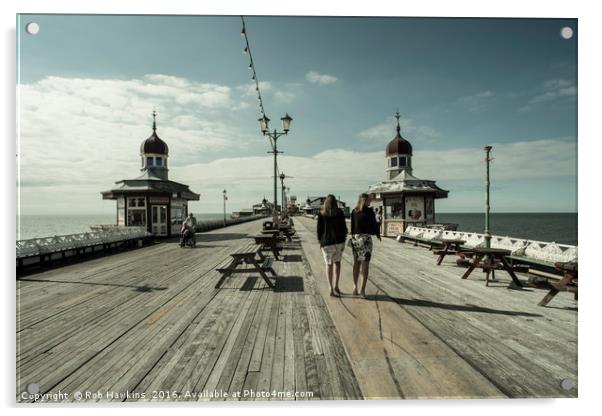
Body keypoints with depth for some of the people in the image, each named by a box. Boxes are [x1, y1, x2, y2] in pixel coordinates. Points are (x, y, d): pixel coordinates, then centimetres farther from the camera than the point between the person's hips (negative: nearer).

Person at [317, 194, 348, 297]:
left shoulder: (321, 214, -3)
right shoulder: (339, 212, -2)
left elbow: (319, 229, -1)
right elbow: (344, 227, 0)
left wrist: (320, 241, 9)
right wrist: (344, 238, 10)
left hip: (327, 242, -1)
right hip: (339, 240, 1)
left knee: (329, 264, 8)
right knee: (337, 262, 16)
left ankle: (331, 289, 9)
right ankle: (336, 286, 8)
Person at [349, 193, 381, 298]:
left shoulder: (354, 212, 5)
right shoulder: (369, 211, -10)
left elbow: (352, 225, 8)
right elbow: (374, 224, -4)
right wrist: (378, 234, 13)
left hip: (355, 238, 5)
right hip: (365, 238, -5)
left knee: (356, 263, 16)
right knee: (365, 264, 0)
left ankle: (355, 288, 21)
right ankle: (362, 290, -3)